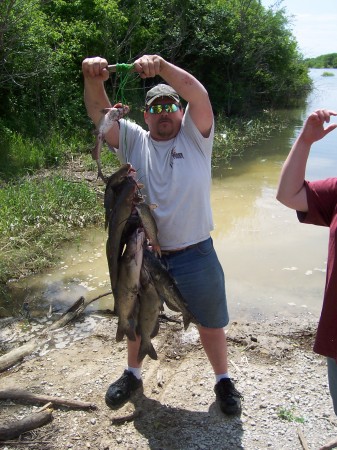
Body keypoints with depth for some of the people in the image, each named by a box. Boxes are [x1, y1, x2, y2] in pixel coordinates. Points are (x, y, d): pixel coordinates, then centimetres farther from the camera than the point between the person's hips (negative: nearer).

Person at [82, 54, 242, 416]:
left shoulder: (195, 135, -3)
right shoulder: (133, 140, 1)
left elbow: (199, 94, -21)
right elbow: (99, 112, -13)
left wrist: (161, 65, -36)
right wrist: (92, 78, -33)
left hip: (195, 255, -2)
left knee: (211, 324, 14)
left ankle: (223, 380, 40)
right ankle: (133, 374, 48)